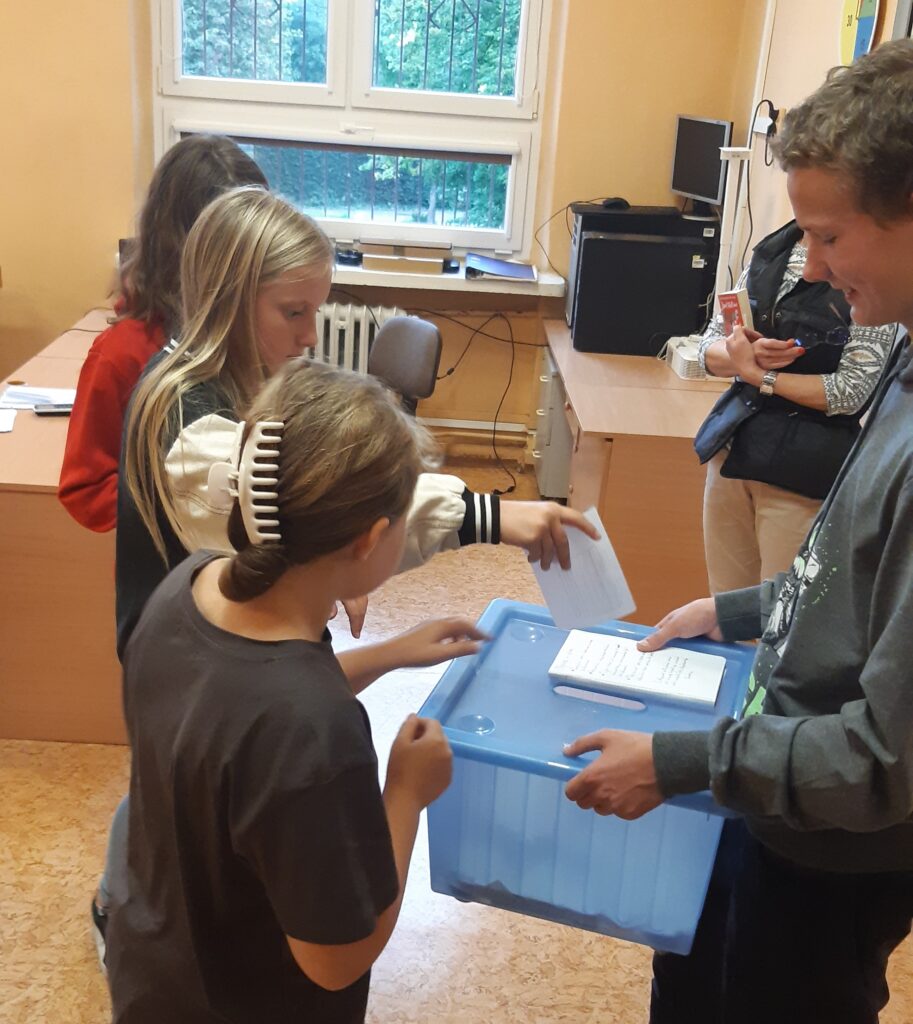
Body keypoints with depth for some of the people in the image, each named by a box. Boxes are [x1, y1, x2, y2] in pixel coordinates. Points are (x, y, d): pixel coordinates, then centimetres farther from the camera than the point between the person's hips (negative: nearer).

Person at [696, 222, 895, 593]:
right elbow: (710, 347, 7)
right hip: (732, 448, 6)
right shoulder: (771, 251, 7)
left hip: (804, 468, -6)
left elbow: (851, 391, -17)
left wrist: (757, 374, -12)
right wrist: (750, 354, -14)